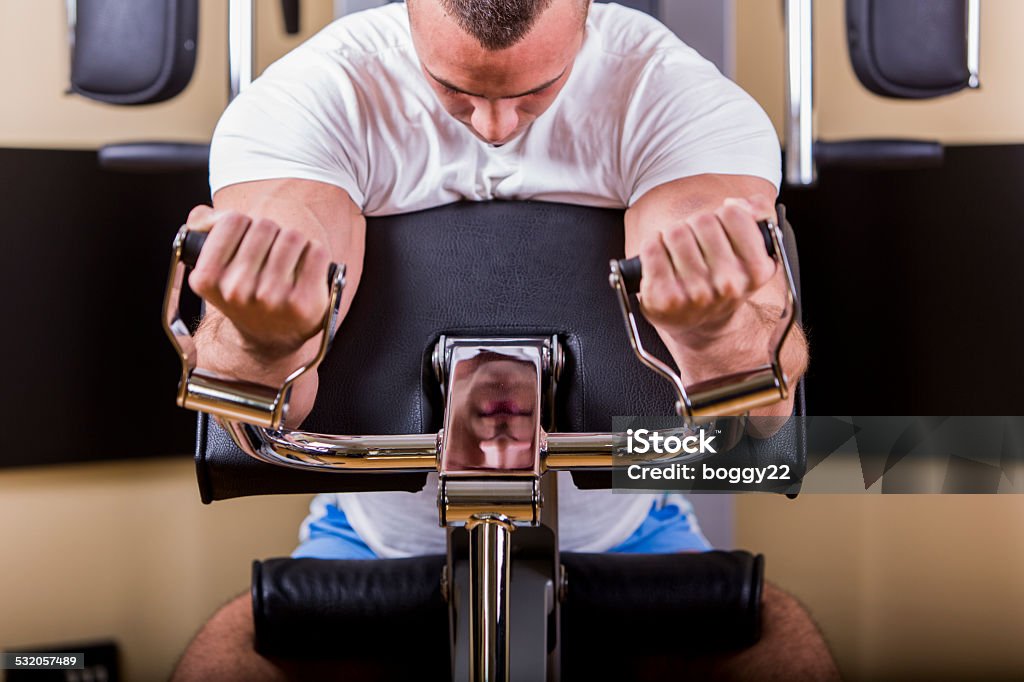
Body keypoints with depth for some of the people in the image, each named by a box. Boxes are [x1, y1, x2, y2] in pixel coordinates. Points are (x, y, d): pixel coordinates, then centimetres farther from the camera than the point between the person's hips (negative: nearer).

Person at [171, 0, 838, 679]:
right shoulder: (305, 102, -15)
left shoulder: (684, 98, -14)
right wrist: (266, 342, -53)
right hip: (378, 540, 1)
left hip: (624, 535, 0)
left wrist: (713, 330, -51)